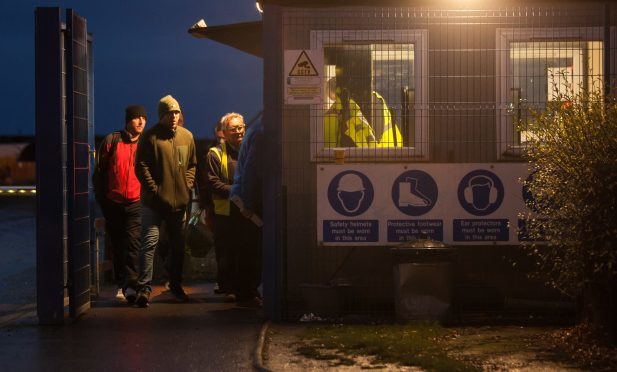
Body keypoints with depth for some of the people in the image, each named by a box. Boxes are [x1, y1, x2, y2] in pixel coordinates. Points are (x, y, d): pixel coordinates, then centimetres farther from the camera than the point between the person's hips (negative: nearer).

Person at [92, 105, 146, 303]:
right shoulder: (111, 140, 3)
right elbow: (99, 171, 6)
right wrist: (101, 198, 3)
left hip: (136, 204, -1)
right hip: (113, 203, 1)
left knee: (133, 243, -16)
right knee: (117, 246, 9)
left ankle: (130, 285, -21)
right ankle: (121, 284, 19)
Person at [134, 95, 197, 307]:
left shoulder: (187, 136, 10)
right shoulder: (151, 136, -7)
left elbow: (192, 164, 18)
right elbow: (141, 166, -9)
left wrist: (187, 186, 4)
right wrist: (154, 190, -13)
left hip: (179, 201, 5)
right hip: (154, 202, -5)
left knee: (178, 245, 13)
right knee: (150, 242, -11)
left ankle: (176, 285, 26)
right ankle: (144, 288, -11)